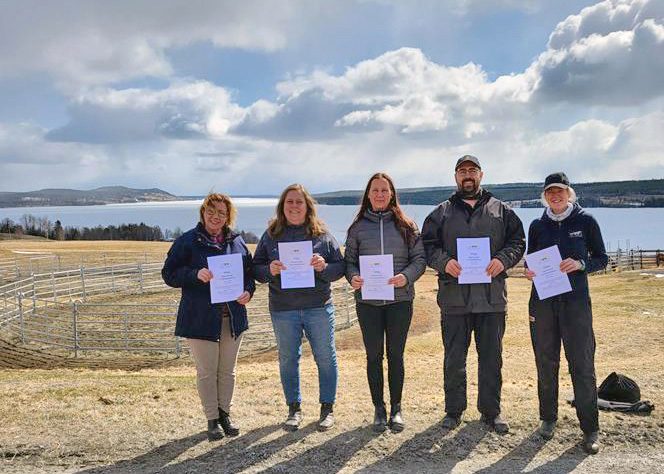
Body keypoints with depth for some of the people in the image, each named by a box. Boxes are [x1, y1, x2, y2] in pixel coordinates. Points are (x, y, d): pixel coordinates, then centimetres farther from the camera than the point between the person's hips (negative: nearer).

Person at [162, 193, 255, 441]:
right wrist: (195, 274, -22)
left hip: (233, 316, 4)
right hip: (200, 317, -3)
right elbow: (169, 274, -6)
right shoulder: (187, 241, -4)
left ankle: (225, 413, 31)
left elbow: (250, 271, 15)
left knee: (228, 370, 14)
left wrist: (248, 290, -5)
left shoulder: (237, 241, 7)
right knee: (206, 371, 6)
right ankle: (212, 419, 21)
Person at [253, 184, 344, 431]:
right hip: (283, 310, 1)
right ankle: (294, 409, 25)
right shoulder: (271, 235, 4)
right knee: (288, 360, 10)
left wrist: (325, 267, -17)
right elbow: (256, 268, 5)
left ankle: (327, 408, 22)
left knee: (326, 359, 6)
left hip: (319, 307, -1)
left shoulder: (322, 234, 2)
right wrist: (270, 270, -16)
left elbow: (340, 267, 4)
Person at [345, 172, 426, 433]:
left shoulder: (406, 225, 3)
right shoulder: (358, 227, 5)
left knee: (395, 355, 9)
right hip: (367, 301, 1)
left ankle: (396, 408, 22)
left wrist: (407, 276, -17)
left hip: (400, 299, 0)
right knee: (374, 355, 7)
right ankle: (379, 409, 20)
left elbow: (420, 258, 1)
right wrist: (353, 277, -15)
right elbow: (349, 260, 6)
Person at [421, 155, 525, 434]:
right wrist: (444, 262, -15)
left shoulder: (501, 211, 10)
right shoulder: (442, 213, 9)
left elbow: (518, 241, 8)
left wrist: (503, 259, -11)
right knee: (454, 358, 7)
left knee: (491, 357, 9)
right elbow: (428, 246, 4)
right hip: (454, 297, 0)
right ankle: (453, 410, 21)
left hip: (492, 296, 1)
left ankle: (491, 411, 23)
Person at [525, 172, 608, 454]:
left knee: (582, 364, -4)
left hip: (575, 300, -3)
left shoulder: (585, 221, 1)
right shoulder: (538, 226, 8)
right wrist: (529, 271, -7)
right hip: (542, 301, 3)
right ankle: (548, 418, 23)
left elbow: (602, 258, 4)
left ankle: (590, 430, 5)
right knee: (546, 362, 8)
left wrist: (580, 264, -15)